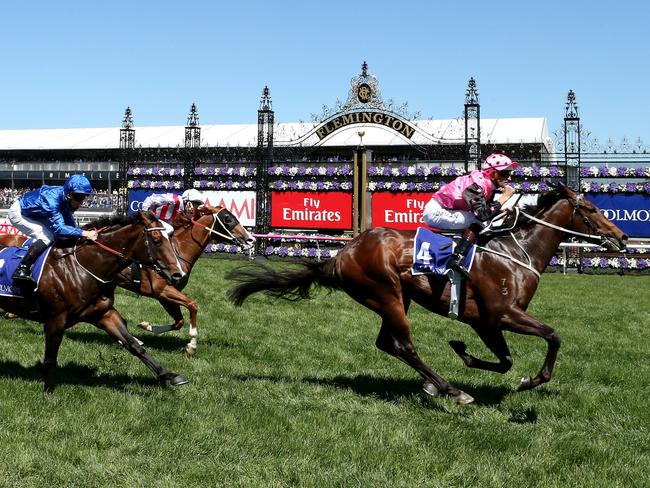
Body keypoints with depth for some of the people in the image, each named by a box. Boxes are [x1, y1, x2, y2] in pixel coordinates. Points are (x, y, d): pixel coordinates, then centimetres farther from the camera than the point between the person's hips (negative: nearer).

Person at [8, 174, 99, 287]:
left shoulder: (66, 200, -15)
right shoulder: (52, 198, -39)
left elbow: (70, 224, -5)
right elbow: (59, 228, -42)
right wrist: (84, 233, -49)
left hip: (34, 214, 8)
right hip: (18, 213, -8)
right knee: (47, 237, -22)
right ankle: (21, 270, -17)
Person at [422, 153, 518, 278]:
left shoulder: (488, 185, 6)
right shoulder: (478, 184, -22)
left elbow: (489, 210, 11)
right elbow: (482, 214, -31)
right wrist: (504, 197, -25)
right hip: (435, 212, -10)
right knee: (477, 221, -22)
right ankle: (457, 259, -28)